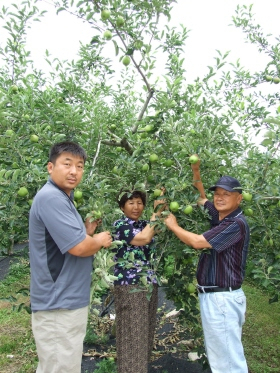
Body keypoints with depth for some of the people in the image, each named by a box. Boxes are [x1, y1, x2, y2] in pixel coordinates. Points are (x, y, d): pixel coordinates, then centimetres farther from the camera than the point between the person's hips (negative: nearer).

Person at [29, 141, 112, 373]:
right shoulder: (51, 198, -21)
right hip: (59, 304, -10)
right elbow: (79, 247, -25)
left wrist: (87, 232, 3)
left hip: (67, 300, 10)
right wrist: (100, 240, -7)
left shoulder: (62, 197, 12)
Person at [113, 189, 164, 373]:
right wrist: (155, 216, -12)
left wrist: (160, 209, -3)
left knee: (146, 331, 15)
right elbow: (144, 238, -21)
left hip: (149, 284, 7)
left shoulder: (144, 224, 13)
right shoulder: (120, 224, -9)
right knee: (132, 334, 0)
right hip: (129, 285, -7)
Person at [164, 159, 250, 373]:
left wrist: (173, 226, -8)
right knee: (218, 355, 21)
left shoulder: (236, 224, -20)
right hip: (211, 295, 10)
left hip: (223, 297, -10)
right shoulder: (218, 215, 7)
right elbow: (201, 198, 23)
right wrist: (196, 173, 11)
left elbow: (197, 242, -22)